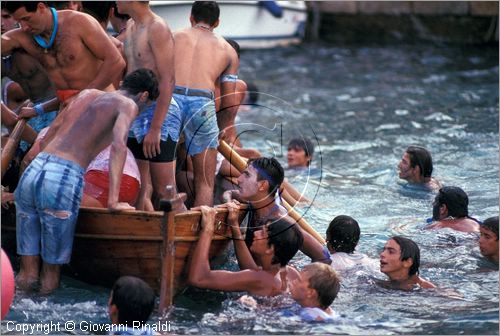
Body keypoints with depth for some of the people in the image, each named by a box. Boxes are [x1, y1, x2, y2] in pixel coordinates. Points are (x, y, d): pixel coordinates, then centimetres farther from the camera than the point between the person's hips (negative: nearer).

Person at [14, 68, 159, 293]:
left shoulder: (86, 94, 27)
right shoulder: (127, 105, 8)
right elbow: (118, 146, -12)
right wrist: (113, 201, -14)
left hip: (31, 173, 6)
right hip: (64, 181, -6)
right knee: (53, 264, 13)